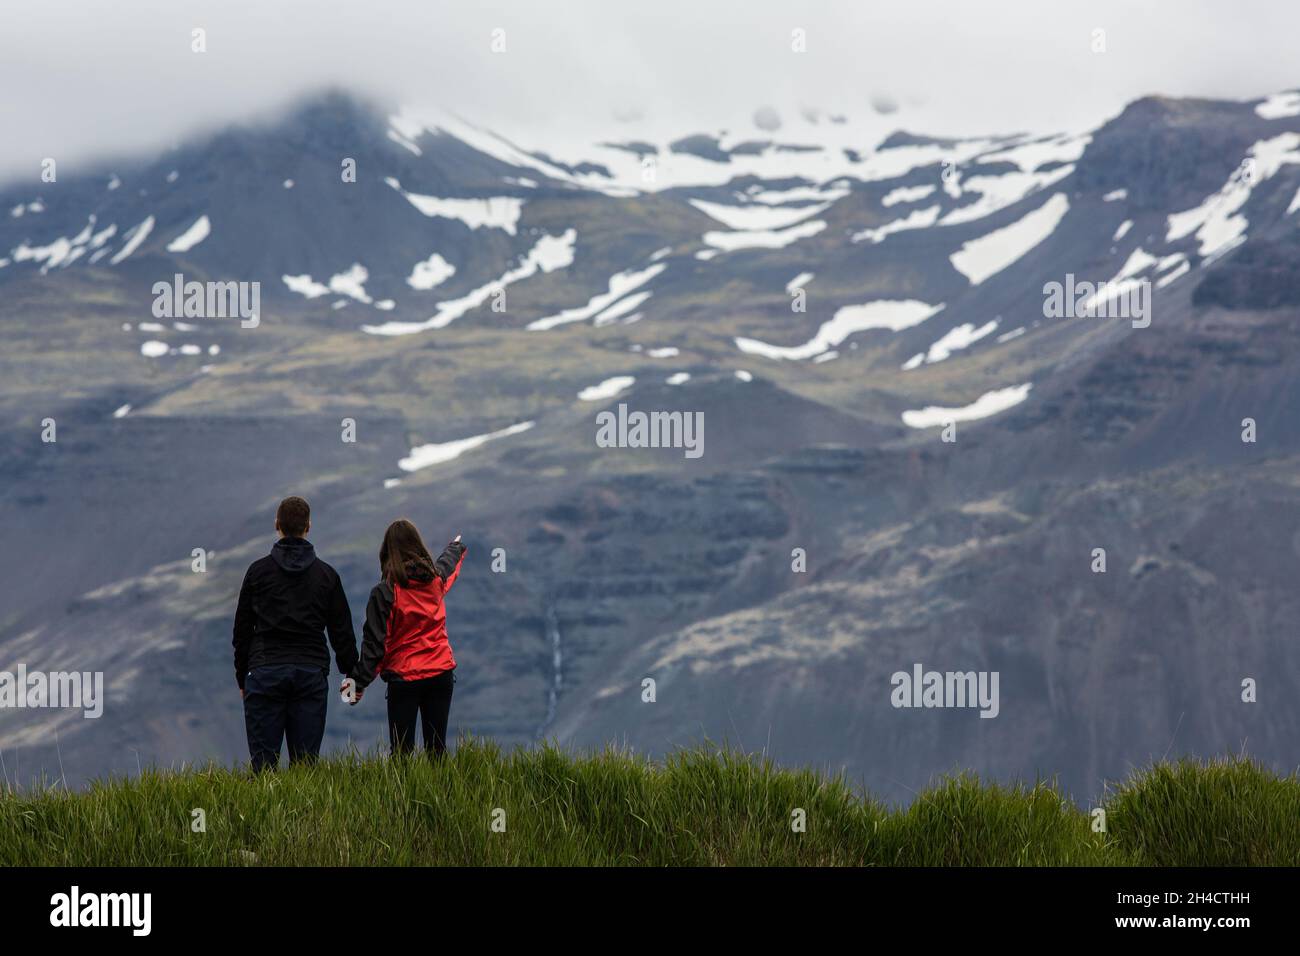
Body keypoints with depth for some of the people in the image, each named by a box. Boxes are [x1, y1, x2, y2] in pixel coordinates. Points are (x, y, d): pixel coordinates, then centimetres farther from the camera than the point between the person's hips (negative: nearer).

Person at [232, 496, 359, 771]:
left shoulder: (258, 570, 3)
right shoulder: (326, 574, 8)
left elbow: (242, 629, 6)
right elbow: (342, 631, 10)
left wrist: (242, 677, 15)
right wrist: (353, 673, 20)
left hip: (265, 674, -2)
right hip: (312, 673, 2)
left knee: (263, 763, -3)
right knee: (306, 762, 3)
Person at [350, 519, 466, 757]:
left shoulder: (385, 591, -12)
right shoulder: (435, 579, 4)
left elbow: (375, 641, -13)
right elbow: (448, 562, 31)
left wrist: (360, 682, -8)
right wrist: (458, 546, 54)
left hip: (403, 678, -5)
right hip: (441, 673, 5)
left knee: (402, 749, -2)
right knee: (437, 748, 10)